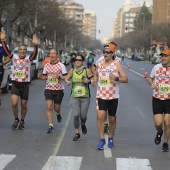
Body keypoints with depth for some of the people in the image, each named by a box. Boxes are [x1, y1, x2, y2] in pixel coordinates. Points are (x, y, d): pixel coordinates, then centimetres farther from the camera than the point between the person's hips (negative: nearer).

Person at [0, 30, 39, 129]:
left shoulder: (29, 59, -3)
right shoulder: (14, 57, 1)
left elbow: (35, 53, -22)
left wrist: (35, 45, -40)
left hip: (25, 85, 0)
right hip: (15, 84, 0)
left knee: (24, 105, 8)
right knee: (14, 103, -13)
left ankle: (22, 121, 30)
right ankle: (16, 119, 11)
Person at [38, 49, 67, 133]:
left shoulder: (61, 65, -4)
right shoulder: (46, 65, 7)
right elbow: (44, 76, 17)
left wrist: (59, 77, -23)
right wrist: (40, 76, -5)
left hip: (59, 89, -2)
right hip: (48, 89, 2)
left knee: (56, 108, 7)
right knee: (49, 107, -12)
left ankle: (58, 114, 46)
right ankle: (50, 126, -9)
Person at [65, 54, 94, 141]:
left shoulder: (87, 71, -4)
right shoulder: (72, 70, 1)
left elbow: (93, 80, 2)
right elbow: (67, 78, 12)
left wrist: (88, 81, -19)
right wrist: (67, 81, -10)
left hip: (85, 97, -1)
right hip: (74, 97, 1)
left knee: (83, 116, 3)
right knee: (76, 115, -11)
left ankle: (83, 124, 41)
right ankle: (77, 134, 4)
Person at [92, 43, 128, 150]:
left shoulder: (117, 65, -4)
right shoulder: (100, 64, 7)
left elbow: (126, 79, -7)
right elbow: (96, 75, 25)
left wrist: (116, 78, -25)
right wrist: (94, 80, 3)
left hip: (113, 96, -1)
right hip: (101, 95, 2)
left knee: (112, 119, 9)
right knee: (100, 116, -16)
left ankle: (110, 138, 29)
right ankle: (102, 139, -9)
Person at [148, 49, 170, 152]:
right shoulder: (156, 67, 1)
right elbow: (150, 78, 15)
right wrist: (151, 83, -7)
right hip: (157, 100, 1)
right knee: (158, 123, -7)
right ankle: (159, 132, 29)